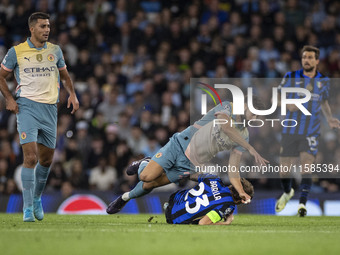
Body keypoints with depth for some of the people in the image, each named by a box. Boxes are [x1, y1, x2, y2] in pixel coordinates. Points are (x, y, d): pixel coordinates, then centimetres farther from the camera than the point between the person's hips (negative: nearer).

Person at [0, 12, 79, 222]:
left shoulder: (55, 51, 10)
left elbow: (64, 75, 24)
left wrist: (72, 94, 7)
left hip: (50, 108, 4)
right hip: (26, 107, -4)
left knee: (46, 159, 10)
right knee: (31, 157, -16)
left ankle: (37, 198, 34)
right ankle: (28, 208, -13)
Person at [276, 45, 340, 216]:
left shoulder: (323, 81, 5)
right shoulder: (291, 77, -1)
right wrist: (288, 104, -16)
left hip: (311, 133, -1)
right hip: (290, 130, 1)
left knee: (306, 167, -18)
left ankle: (302, 203, -19)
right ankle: (287, 192, 38)